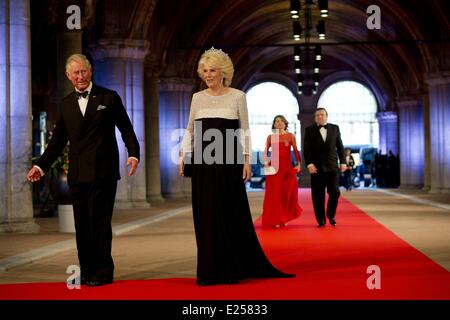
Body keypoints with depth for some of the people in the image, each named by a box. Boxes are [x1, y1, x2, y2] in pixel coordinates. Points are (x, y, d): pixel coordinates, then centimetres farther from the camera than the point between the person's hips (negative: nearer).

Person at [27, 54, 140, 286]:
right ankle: (86, 272, 12)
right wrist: (41, 165, 7)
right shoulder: (66, 104, 13)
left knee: (99, 222, -5)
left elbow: (126, 129, 2)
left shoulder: (109, 97, 3)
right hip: (77, 174, 4)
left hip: (102, 171, -4)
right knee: (82, 224, 6)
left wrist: (133, 153, -13)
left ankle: (102, 272, 2)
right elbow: (58, 140, 15)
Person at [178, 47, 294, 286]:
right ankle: (209, 271, 10)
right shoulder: (197, 98, 9)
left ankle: (233, 269, 10)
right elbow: (190, 130, 12)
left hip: (228, 161, -3)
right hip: (203, 161, 3)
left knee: (231, 213, 0)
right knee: (206, 215, 4)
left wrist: (247, 159, -7)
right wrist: (183, 155, 2)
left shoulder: (237, 96, 0)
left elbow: (244, 130, 0)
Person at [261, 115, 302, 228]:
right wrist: (266, 162, -11)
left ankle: (284, 218, 16)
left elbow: (295, 151, 2)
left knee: (288, 192, 0)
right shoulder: (270, 137, 7)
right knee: (275, 193, -2)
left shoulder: (290, 136, 7)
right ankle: (275, 219, 3)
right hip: (274, 167, 0)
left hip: (287, 166, 0)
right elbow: (265, 151, 5)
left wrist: (299, 164, -8)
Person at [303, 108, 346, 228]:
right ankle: (321, 220, 8)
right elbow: (306, 149, -1)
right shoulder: (309, 130, 5)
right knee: (318, 195, 0)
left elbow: (340, 146, 11)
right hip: (317, 167, -1)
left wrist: (343, 162, 5)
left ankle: (331, 216, 17)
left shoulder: (335, 128, 11)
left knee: (334, 192, -4)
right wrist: (309, 164, -12)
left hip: (332, 166, 1)